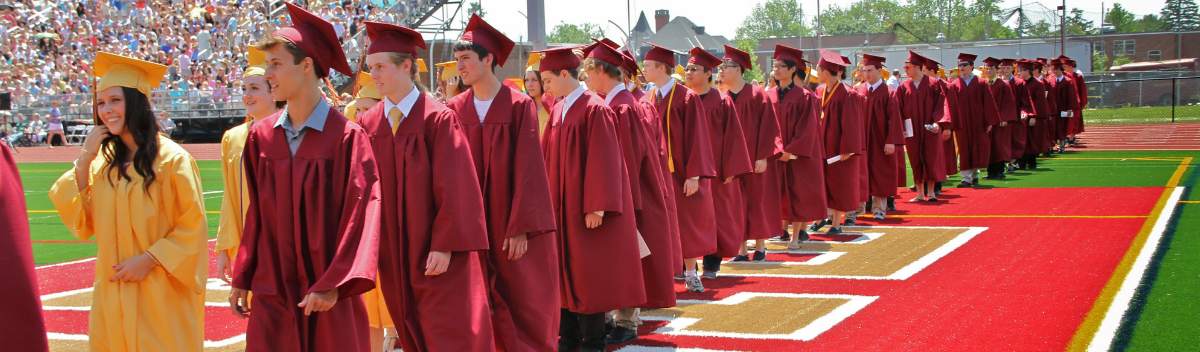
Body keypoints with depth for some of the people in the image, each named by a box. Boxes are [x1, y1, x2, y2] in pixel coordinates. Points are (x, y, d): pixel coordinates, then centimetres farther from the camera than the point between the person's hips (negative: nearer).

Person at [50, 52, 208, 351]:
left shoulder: (171, 159, -10)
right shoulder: (105, 161, 7)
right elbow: (81, 224, 3)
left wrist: (149, 259, -17)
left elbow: (192, 228, -8)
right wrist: (84, 159, -2)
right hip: (112, 295, 5)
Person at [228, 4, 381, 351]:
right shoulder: (261, 136, 5)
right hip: (271, 294, 4)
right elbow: (256, 215, 11)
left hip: (328, 299, -4)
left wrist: (332, 285, -17)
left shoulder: (346, 137, -10)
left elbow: (358, 215, -12)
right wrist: (242, 279, 8)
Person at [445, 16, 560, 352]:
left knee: (524, 304, 3)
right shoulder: (455, 110, 4)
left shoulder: (519, 106, -7)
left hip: (513, 223, -3)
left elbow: (527, 168, -10)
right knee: (483, 307, 5)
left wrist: (520, 227, -15)